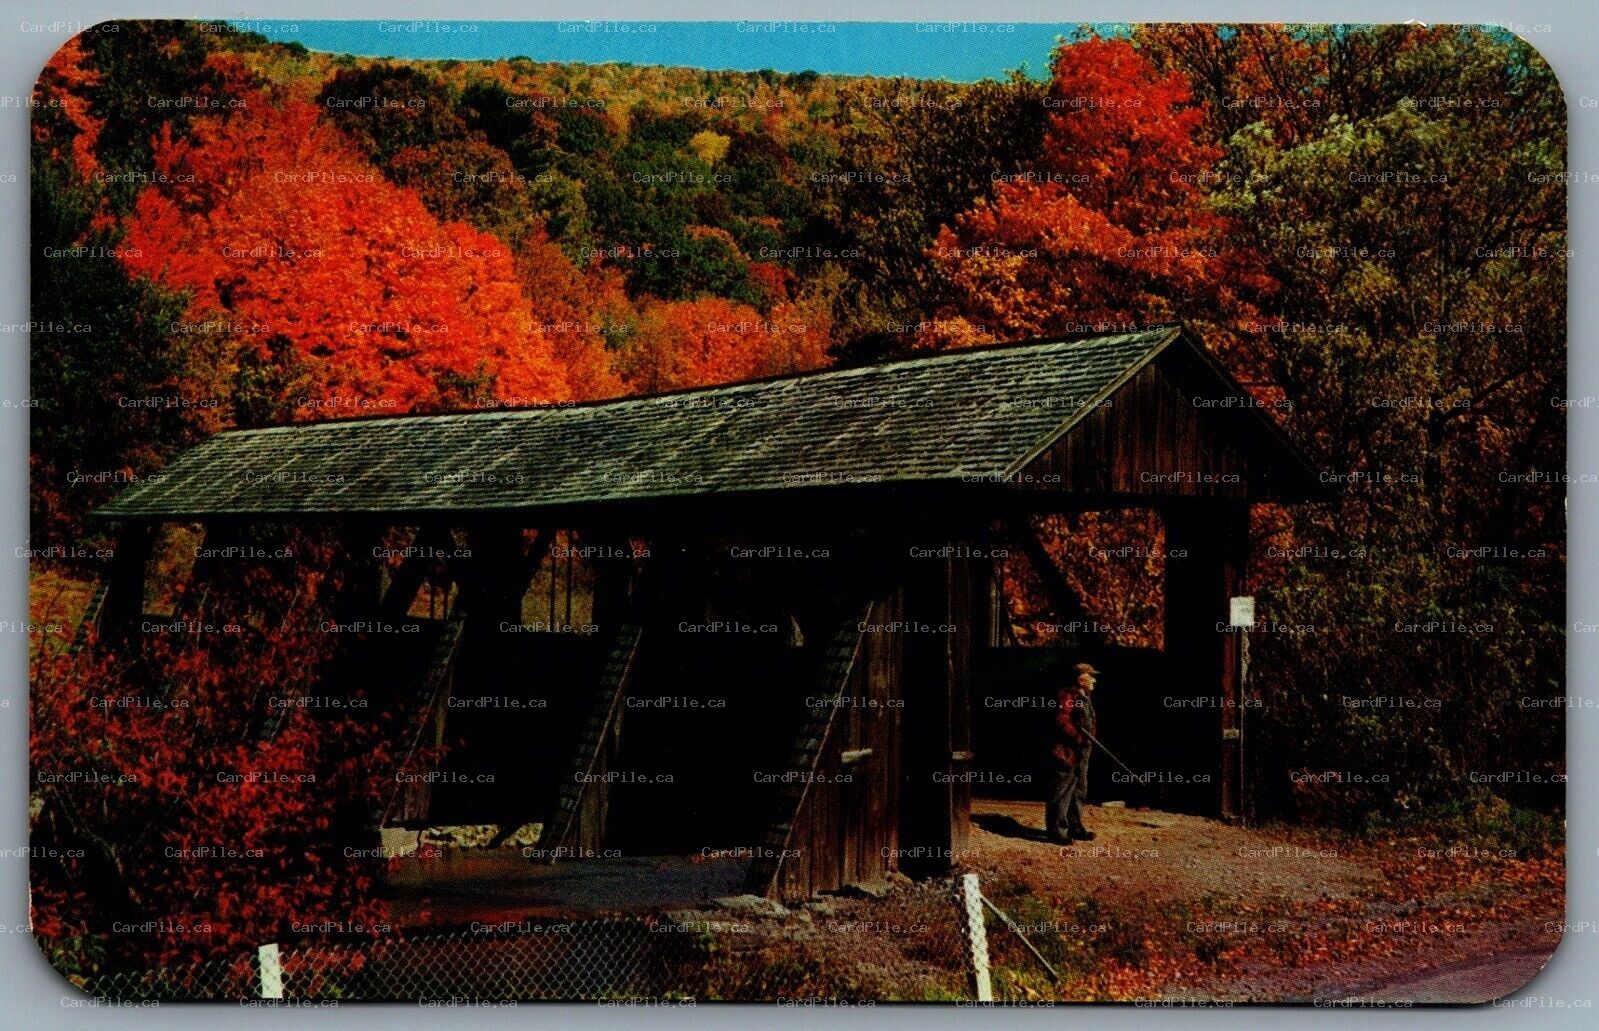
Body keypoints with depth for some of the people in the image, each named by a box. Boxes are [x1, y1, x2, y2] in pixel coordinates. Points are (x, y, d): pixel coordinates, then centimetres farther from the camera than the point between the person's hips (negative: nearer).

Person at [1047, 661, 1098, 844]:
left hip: (1082, 754, 11)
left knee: (1079, 791, 17)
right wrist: (1079, 738, -23)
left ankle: (1075, 827, 27)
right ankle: (1056, 830, -4)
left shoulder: (1085, 697, 17)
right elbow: (1062, 721, -22)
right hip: (1068, 752, -11)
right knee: (1063, 791, -7)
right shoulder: (1069, 695, -14)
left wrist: (1089, 741, 14)